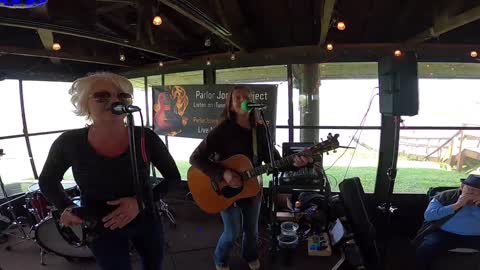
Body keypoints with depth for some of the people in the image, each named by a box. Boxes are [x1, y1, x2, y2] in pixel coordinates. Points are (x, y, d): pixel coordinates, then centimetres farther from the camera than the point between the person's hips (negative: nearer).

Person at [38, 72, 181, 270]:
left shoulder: (145, 138, -20)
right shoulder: (69, 143, -18)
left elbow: (174, 178, -10)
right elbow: (47, 181, 2)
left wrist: (141, 201, -24)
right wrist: (66, 208, -14)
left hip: (145, 222, 1)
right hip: (100, 229, -1)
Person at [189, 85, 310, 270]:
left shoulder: (260, 130, -5)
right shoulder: (222, 130, -19)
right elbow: (196, 158, -20)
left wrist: (294, 162, -25)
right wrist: (223, 174, -31)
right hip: (227, 190, -4)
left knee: (252, 229, 20)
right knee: (232, 232, 6)